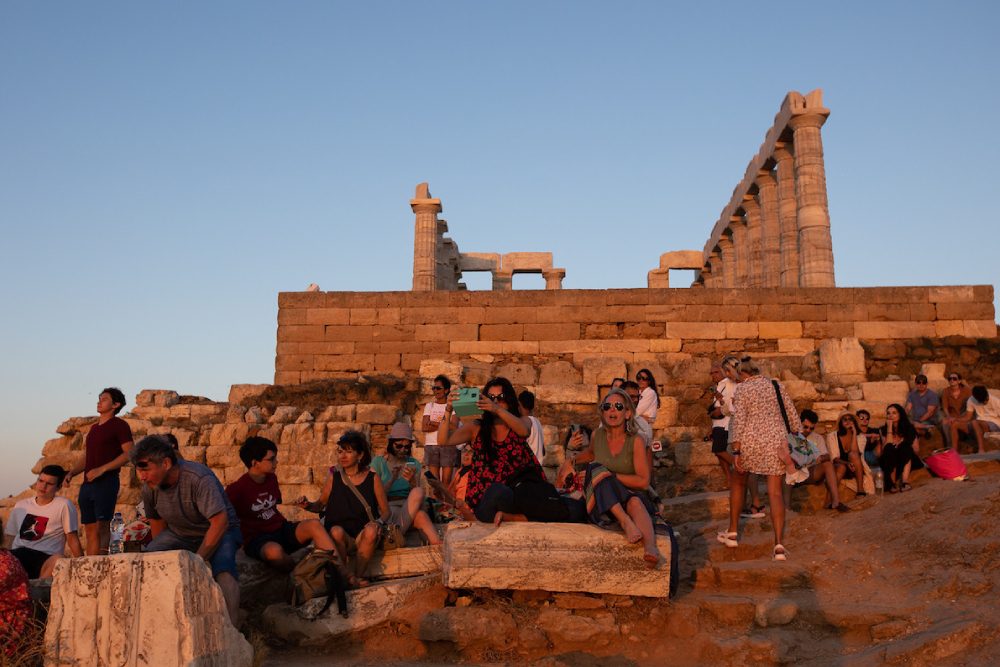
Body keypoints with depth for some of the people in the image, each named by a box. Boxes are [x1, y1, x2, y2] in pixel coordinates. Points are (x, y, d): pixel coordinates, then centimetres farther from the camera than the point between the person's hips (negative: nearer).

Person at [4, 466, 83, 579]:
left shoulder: (64, 506, 7)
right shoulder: (20, 506, 22)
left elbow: (72, 539, 5)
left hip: (44, 559, -3)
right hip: (15, 557, 3)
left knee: (59, 560, -39)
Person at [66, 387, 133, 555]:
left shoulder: (119, 425, -1)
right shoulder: (94, 428, 22)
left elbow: (129, 453, -11)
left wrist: (102, 469, -18)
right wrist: (71, 473, 10)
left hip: (106, 482, -7)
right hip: (87, 485, 8)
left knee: (102, 527, -15)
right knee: (90, 530, 4)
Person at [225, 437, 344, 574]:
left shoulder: (272, 479, 12)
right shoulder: (236, 489, -9)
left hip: (281, 531, 6)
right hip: (257, 540, -6)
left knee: (314, 525, -25)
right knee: (275, 551, -43)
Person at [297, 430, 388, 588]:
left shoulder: (372, 478, 1)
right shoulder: (334, 476, 3)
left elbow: (385, 510, 6)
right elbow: (320, 505, 14)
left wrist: (379, 522, -15)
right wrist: (307, 505, -7)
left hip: (363, 538, 0)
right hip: (340, 538, 0)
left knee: (371, 530, -33)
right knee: (337, 531, -33)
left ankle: (357, 577, -21)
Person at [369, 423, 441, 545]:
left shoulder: (414, 464, 18)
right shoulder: (378, 462, 7)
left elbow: (416, 497, 11)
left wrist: (412, 482, -11)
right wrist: (392, 479, -15)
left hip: (409, 511, 3)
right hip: (388, 509, -3)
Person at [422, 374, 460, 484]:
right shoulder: (429, 406, 13)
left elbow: (454, 426, -8)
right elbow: (424, 427, 0)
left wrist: (435, 423, -4)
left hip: (448, 445, -1)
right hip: (431, 445, 1)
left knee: (446, 481, -5)